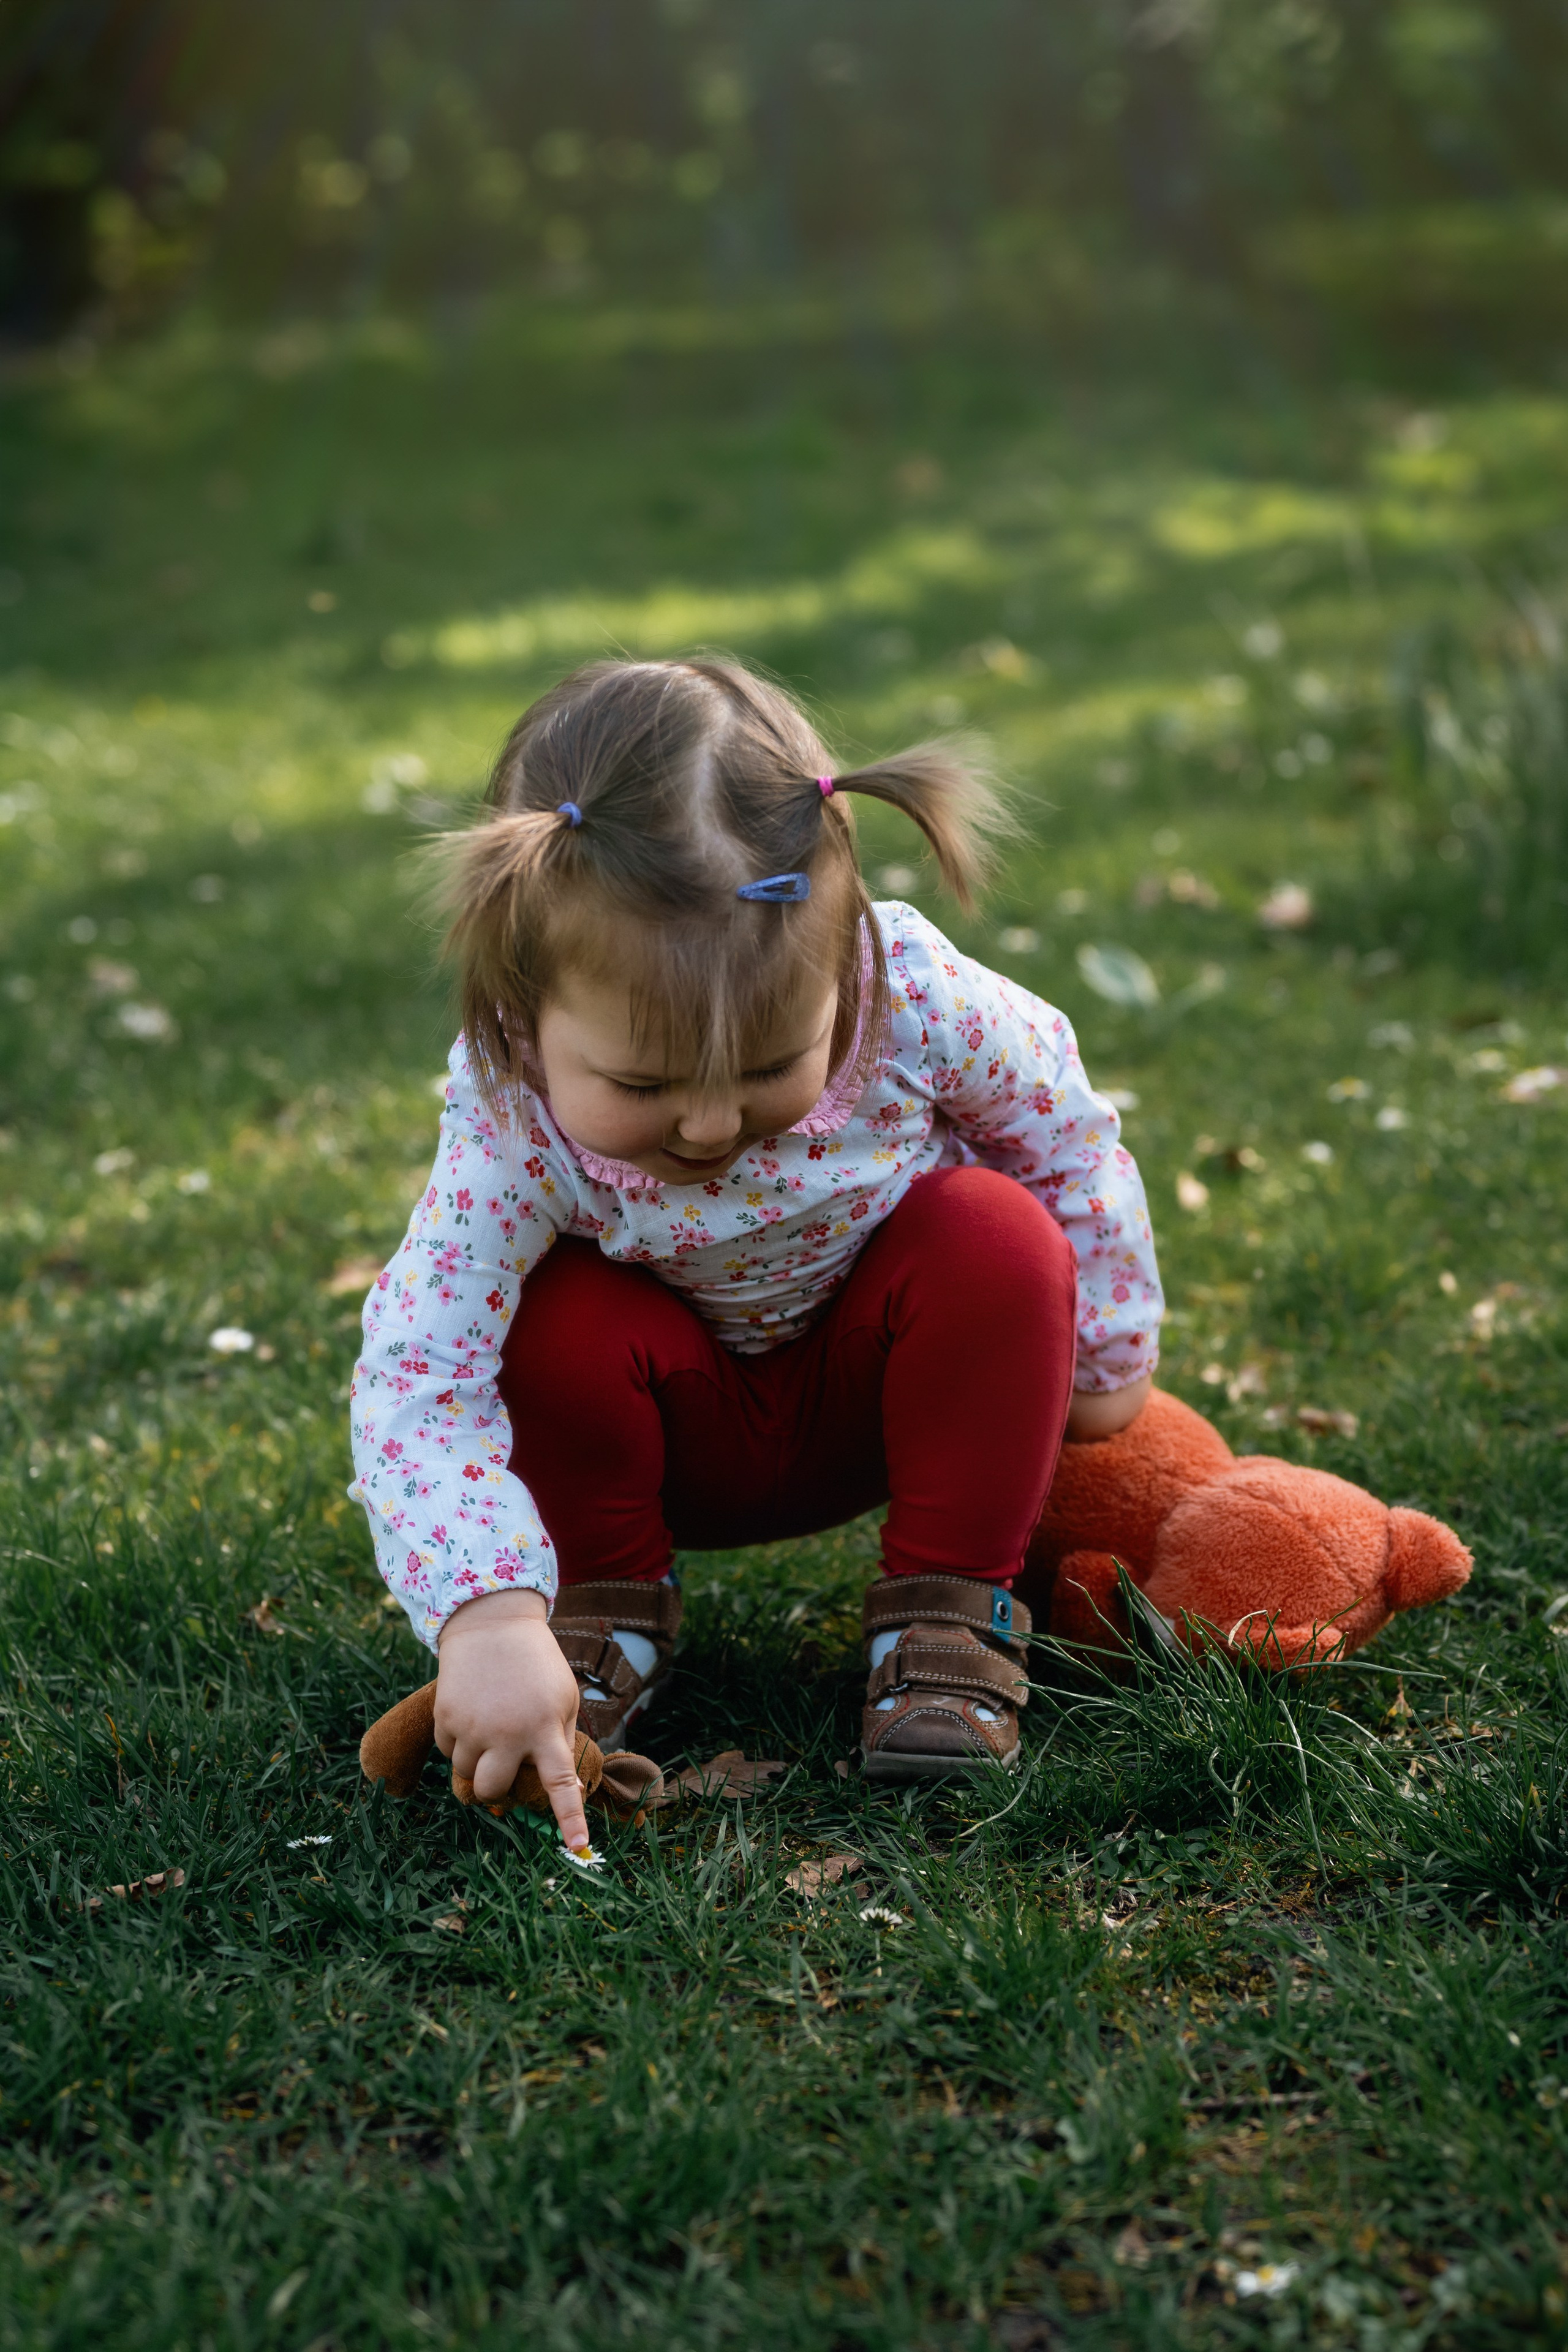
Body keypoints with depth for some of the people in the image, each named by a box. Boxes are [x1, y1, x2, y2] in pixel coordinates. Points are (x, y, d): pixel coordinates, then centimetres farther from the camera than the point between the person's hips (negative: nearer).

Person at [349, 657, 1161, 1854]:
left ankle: (952, 1604, -11)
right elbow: (414, 1385, -37)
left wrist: (1105, 1356, 1)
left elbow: (1068, 1131, -9)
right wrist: (488, 1614, -51)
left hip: (874, 1395, 1)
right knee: (560, 1316, -30)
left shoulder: (915, 999, -30)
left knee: (1000, 1238, -27)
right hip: (681, 1433, -1)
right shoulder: (514, 1124, -33)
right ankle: (607, 1603, -2)